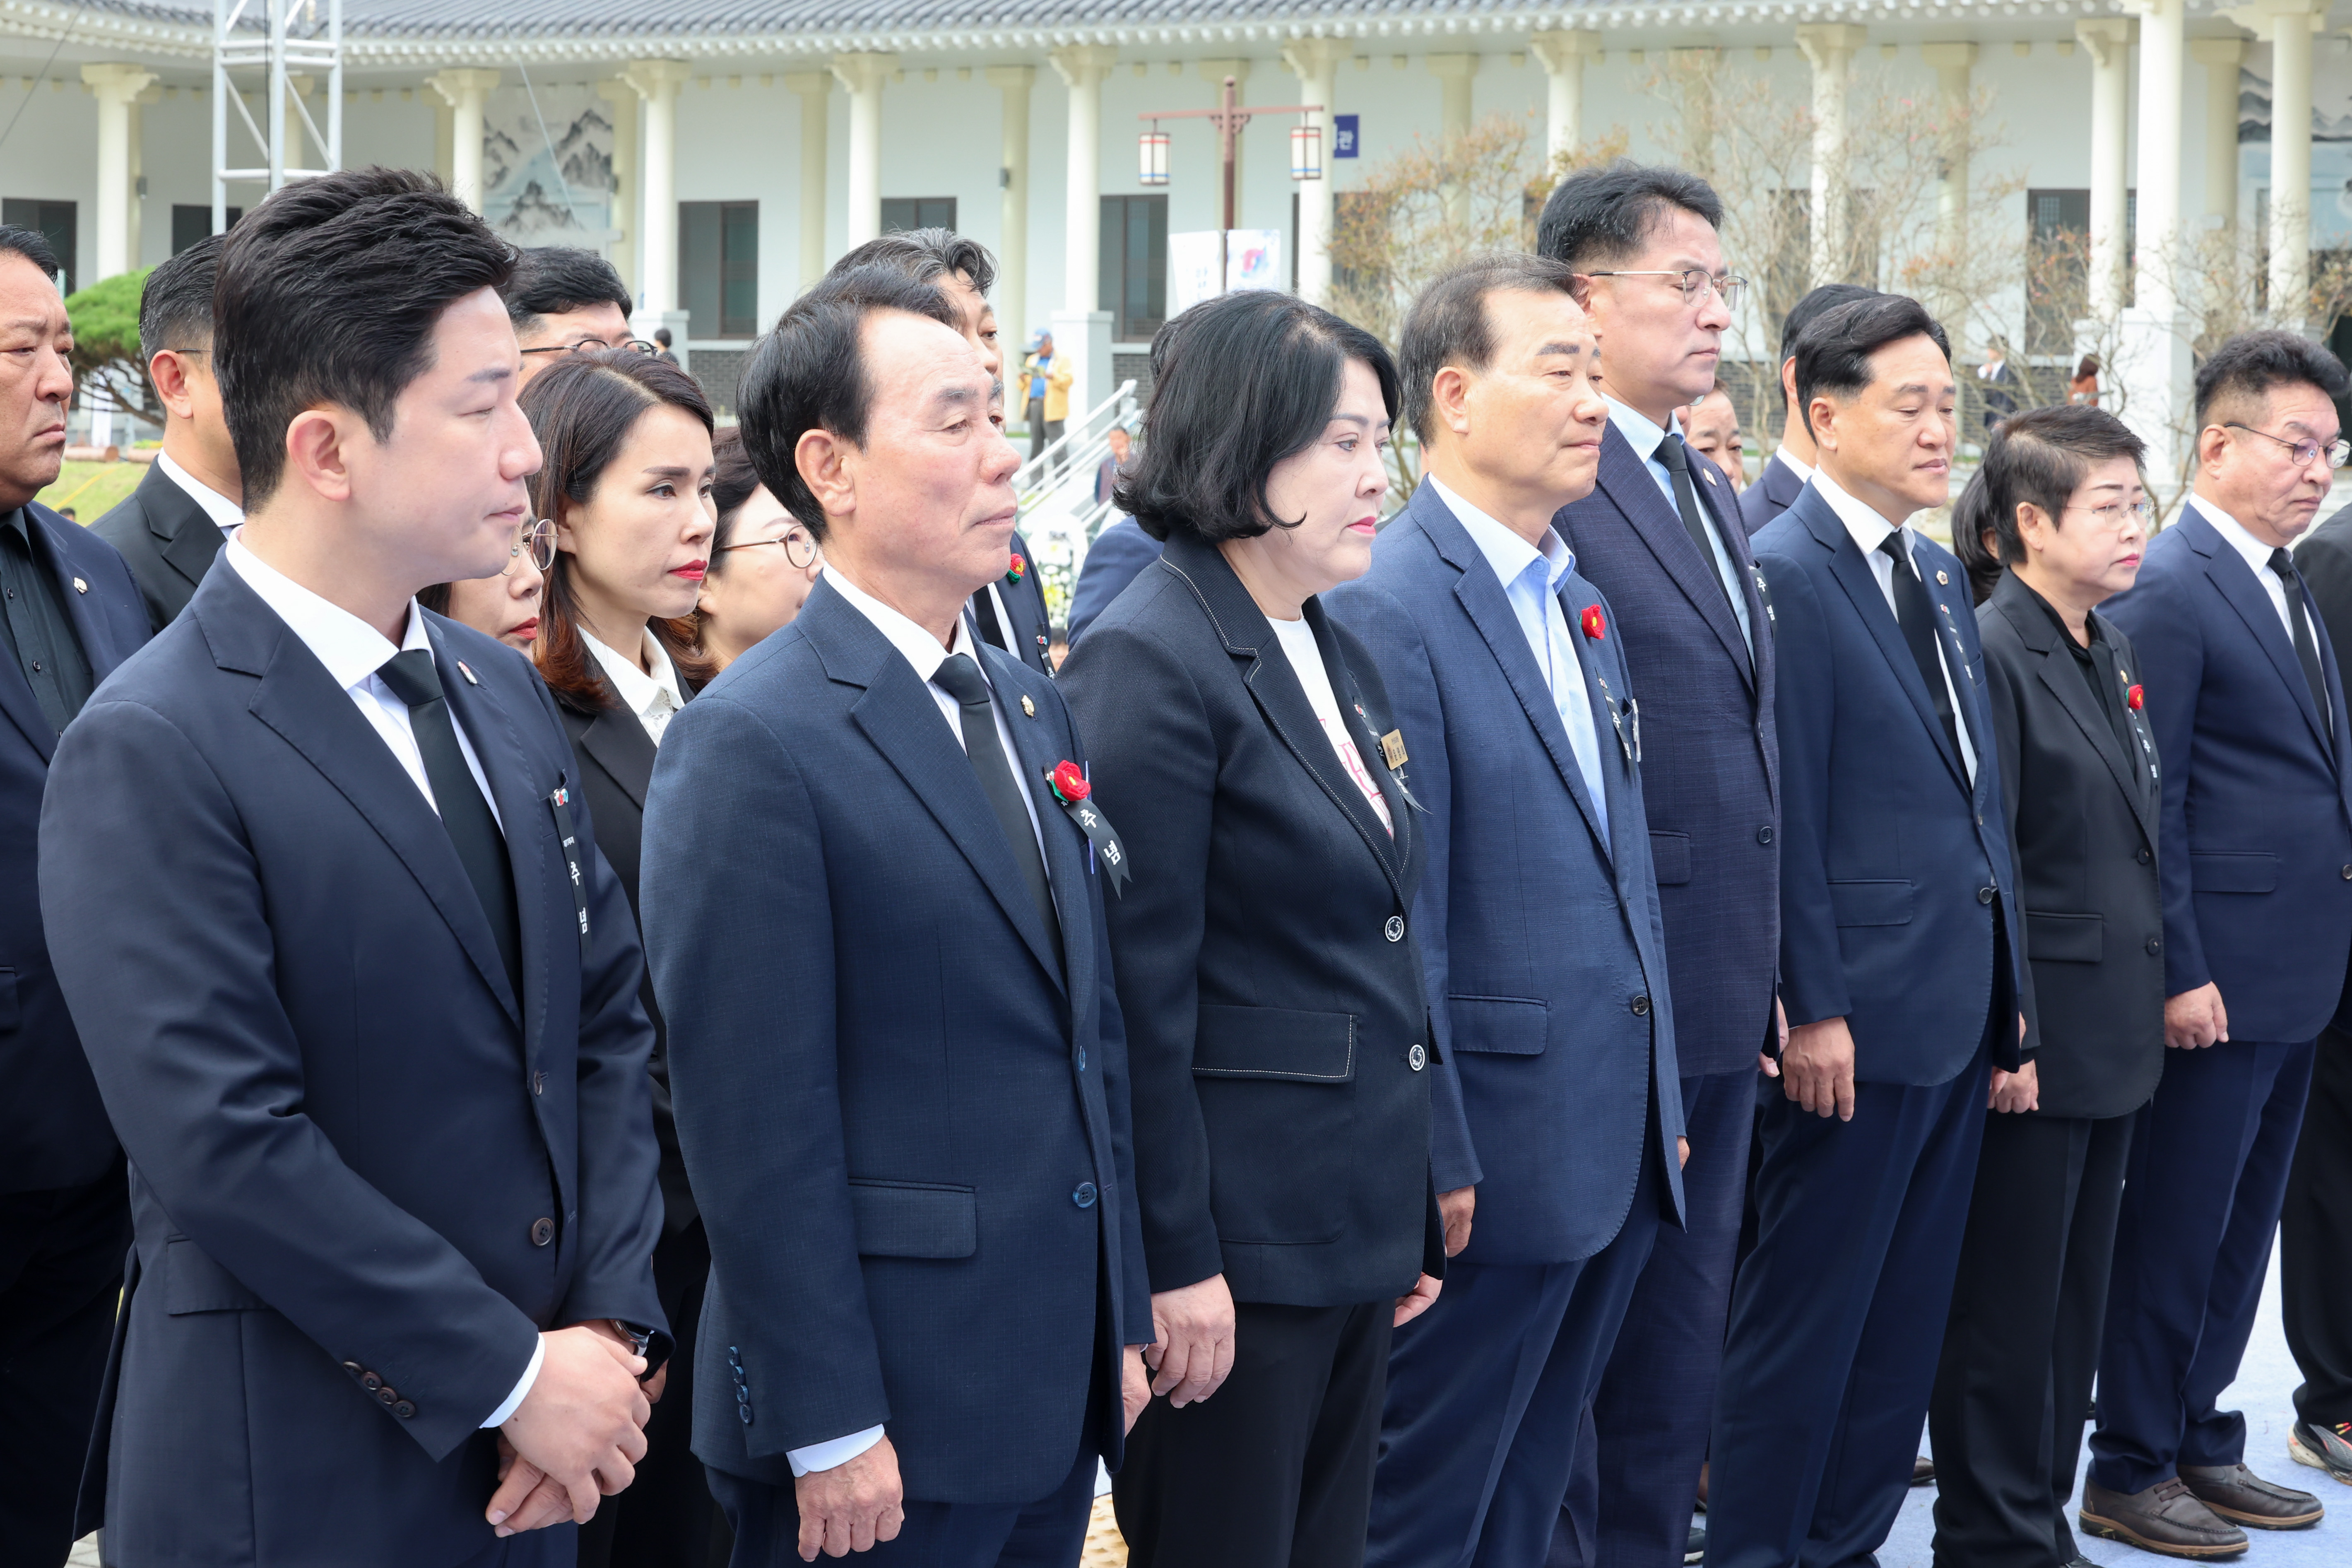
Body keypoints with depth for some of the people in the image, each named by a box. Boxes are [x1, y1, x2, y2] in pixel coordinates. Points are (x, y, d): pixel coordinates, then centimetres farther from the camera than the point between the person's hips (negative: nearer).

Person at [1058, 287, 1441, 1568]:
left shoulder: (1340, 659, 13)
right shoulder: (1151, 660, -14)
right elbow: (1138, 990, -17)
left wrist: (1409, 1219, 17)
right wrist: (1174, 1262, -18)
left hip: (1357, 1230, 8)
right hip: (1238, 1238, -8)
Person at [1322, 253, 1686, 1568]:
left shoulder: (1584, 601, 14)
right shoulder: (1388, 607, -15)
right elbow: (1399, 921, -17)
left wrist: (1661, 1106, 18)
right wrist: (1437, 1165, -17)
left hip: (1619, 1150, 8)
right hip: (1495, 1159, -8)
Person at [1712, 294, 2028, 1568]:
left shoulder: (1942, 578, 15)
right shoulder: (1785, 574, -12)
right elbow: (1785, 815, -16)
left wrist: (2005, 1005, 16)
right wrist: (1814, 1010, -18)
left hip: (1958, 1018, 9)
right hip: (1861, 1020, -9)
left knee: (1905, 1318, 14)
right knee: (1805, 1314, 0)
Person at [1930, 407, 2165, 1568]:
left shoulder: (2110, 649, 13)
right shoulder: (1990, 654, -15)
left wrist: (2154, 986, 16)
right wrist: (2004, 1035, -18)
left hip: (2110, 1036, 9)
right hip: (2032, 1038, -9)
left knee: (2075, 1301, 14)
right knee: (2007, 1307, 1)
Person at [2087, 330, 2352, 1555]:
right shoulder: (2167, 591, -14)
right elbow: (2148, 802, -17)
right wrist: (2180, 973, -19)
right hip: (2219, 977, -9)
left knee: (2241, 1226, 16)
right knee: (2175, 1229, 0)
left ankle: (2202, 1444, 26)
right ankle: (2129, 1475, 10)